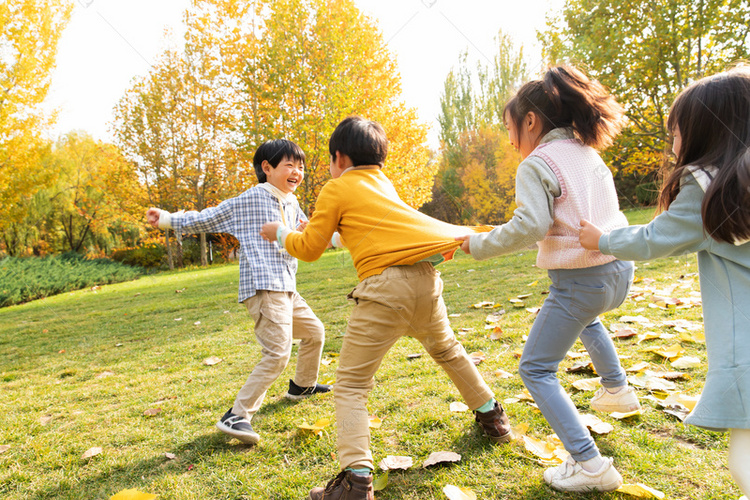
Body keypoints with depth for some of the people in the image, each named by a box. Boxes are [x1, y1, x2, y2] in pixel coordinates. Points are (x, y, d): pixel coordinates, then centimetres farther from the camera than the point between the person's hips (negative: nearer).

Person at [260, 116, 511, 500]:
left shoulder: (336, 189, 6)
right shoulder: (382, 182, 24)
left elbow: (309, 249, 8)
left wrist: (281, 233, 27)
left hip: (386, 282, -7)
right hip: (426, 277, 7)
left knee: (351, 384, 1)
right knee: (446, 349, 32)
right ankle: (492, 417, 45)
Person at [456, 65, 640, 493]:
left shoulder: (536, 164, -13)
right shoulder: (588, 153, 12)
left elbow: (530, 225, -24)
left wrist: (479, 245, -14)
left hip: (581, 279, -9)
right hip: (620, 271, 9)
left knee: (536, 370, 4)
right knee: (585, 316, 42)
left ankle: (589, 465, 1)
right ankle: (618, 390, 48)